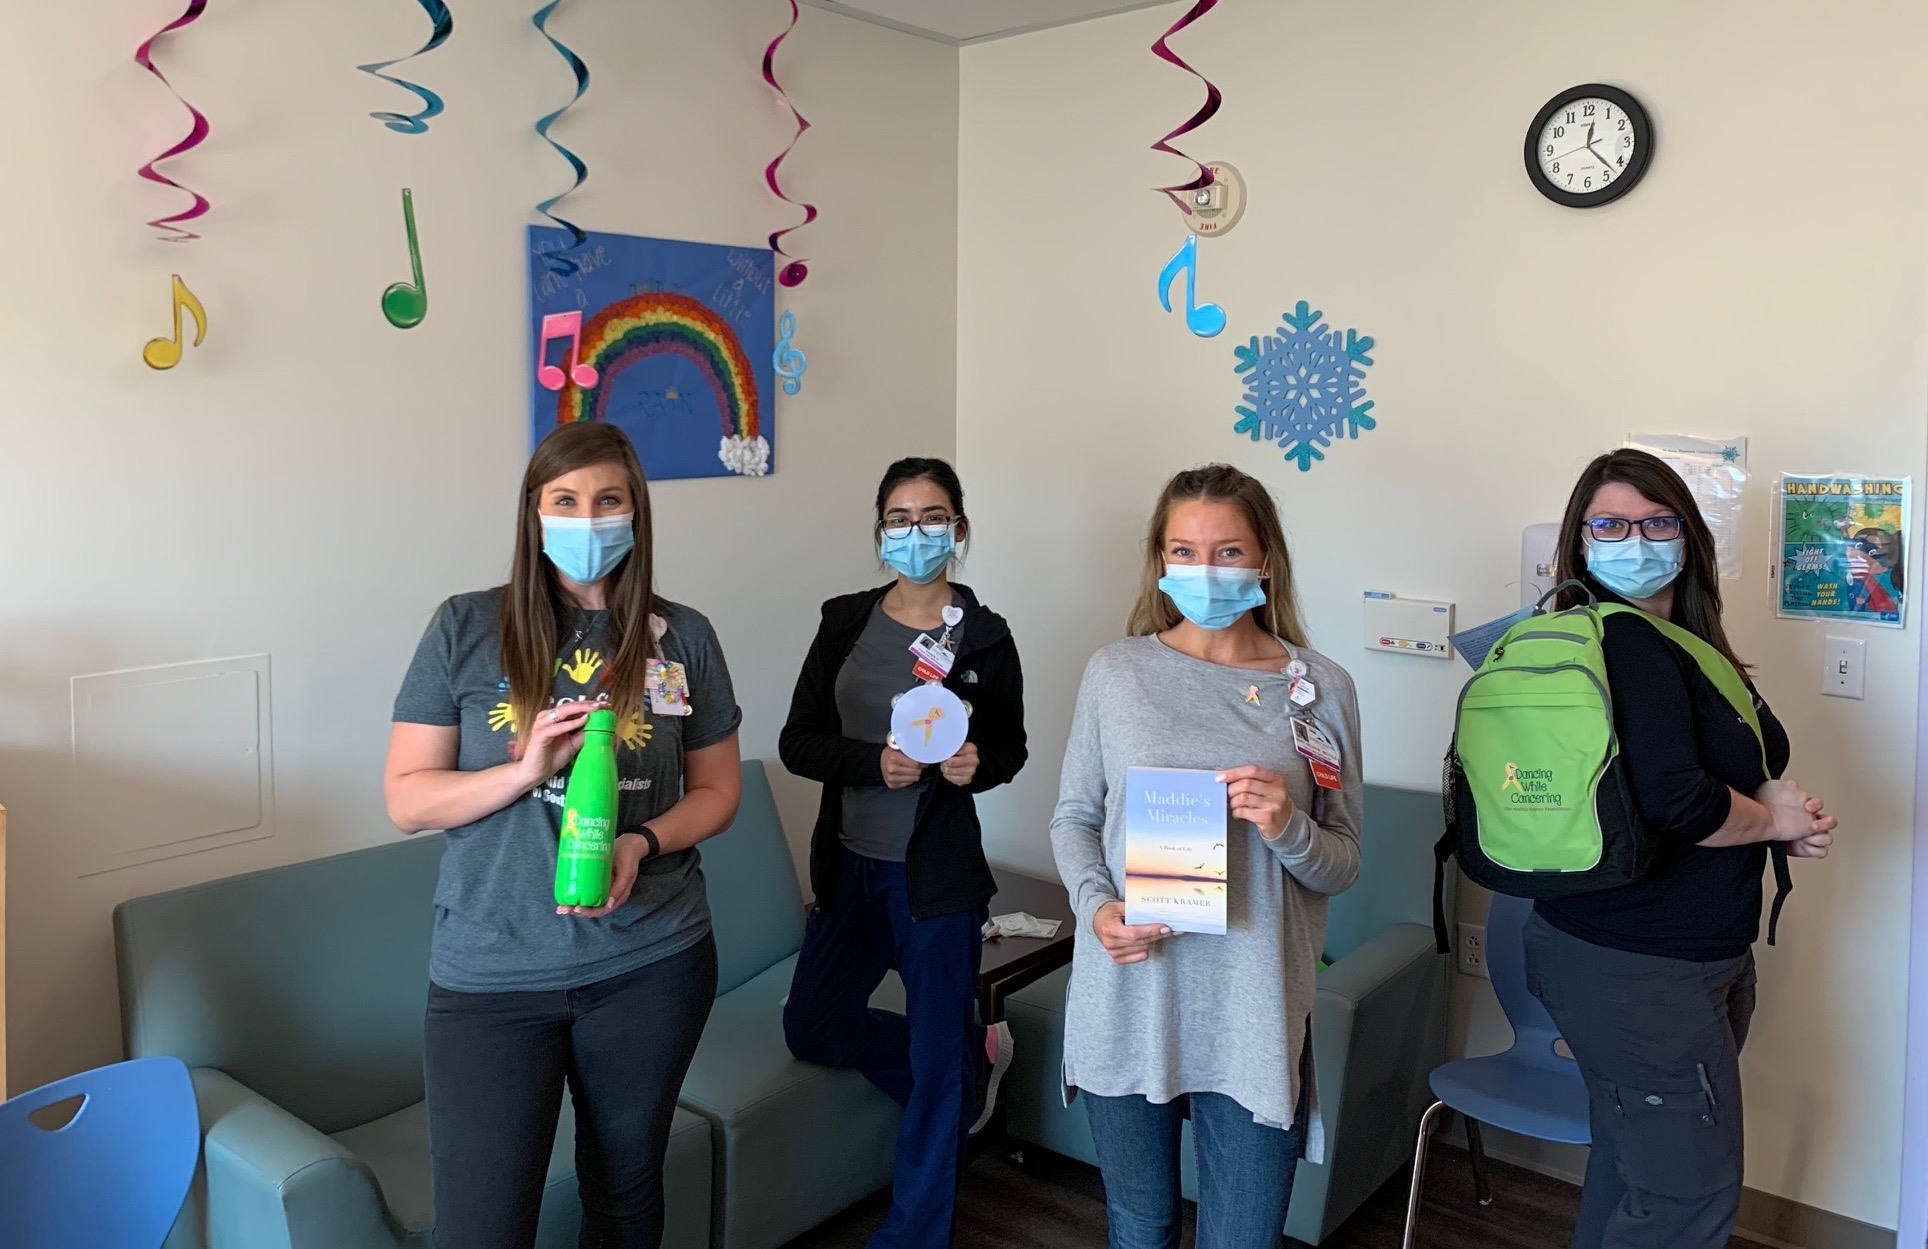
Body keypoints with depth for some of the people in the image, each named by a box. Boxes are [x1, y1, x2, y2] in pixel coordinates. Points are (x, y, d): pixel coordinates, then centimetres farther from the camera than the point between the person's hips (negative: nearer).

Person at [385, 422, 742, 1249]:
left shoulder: (683, 639, 1)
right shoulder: (466, 628, -3)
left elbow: (717, 791, 8)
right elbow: (406, 800, -3)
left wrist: (642, 844, -12)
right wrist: (526, 770, -20)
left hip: (651, 963, 2)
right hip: (491, 974, -1)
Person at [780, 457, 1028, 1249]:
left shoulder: (985, 637, -7)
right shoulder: (844, 622, -1)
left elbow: (1010, 750, 5)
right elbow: (796, 743, -4)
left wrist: (976, 765, -18)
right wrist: (874, 762, -21)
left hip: (937, 872, -4)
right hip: (849, 865, 4)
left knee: (934, 1059, 5)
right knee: (811, 1027, 16)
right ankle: (971, 1061, 36)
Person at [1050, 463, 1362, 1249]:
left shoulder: (1320, 688, -1)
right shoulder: (1116, 672, 0)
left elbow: (1344, 865, 3)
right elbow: (1074, 816, 7)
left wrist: (1288, 830, -19)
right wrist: (1096, 905, -12)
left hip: (1254, 1013, -1)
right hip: (1127, 999, 1)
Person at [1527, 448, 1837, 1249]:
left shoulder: (1669, 642, 12)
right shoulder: (1626, 643, -18)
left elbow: (1717, 770, 20)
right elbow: (1672, 804, -29)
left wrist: (1786, 823, 0)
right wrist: (1774, 820, -10)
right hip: (1640, 970, -9)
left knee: (1631, 1170, 19)